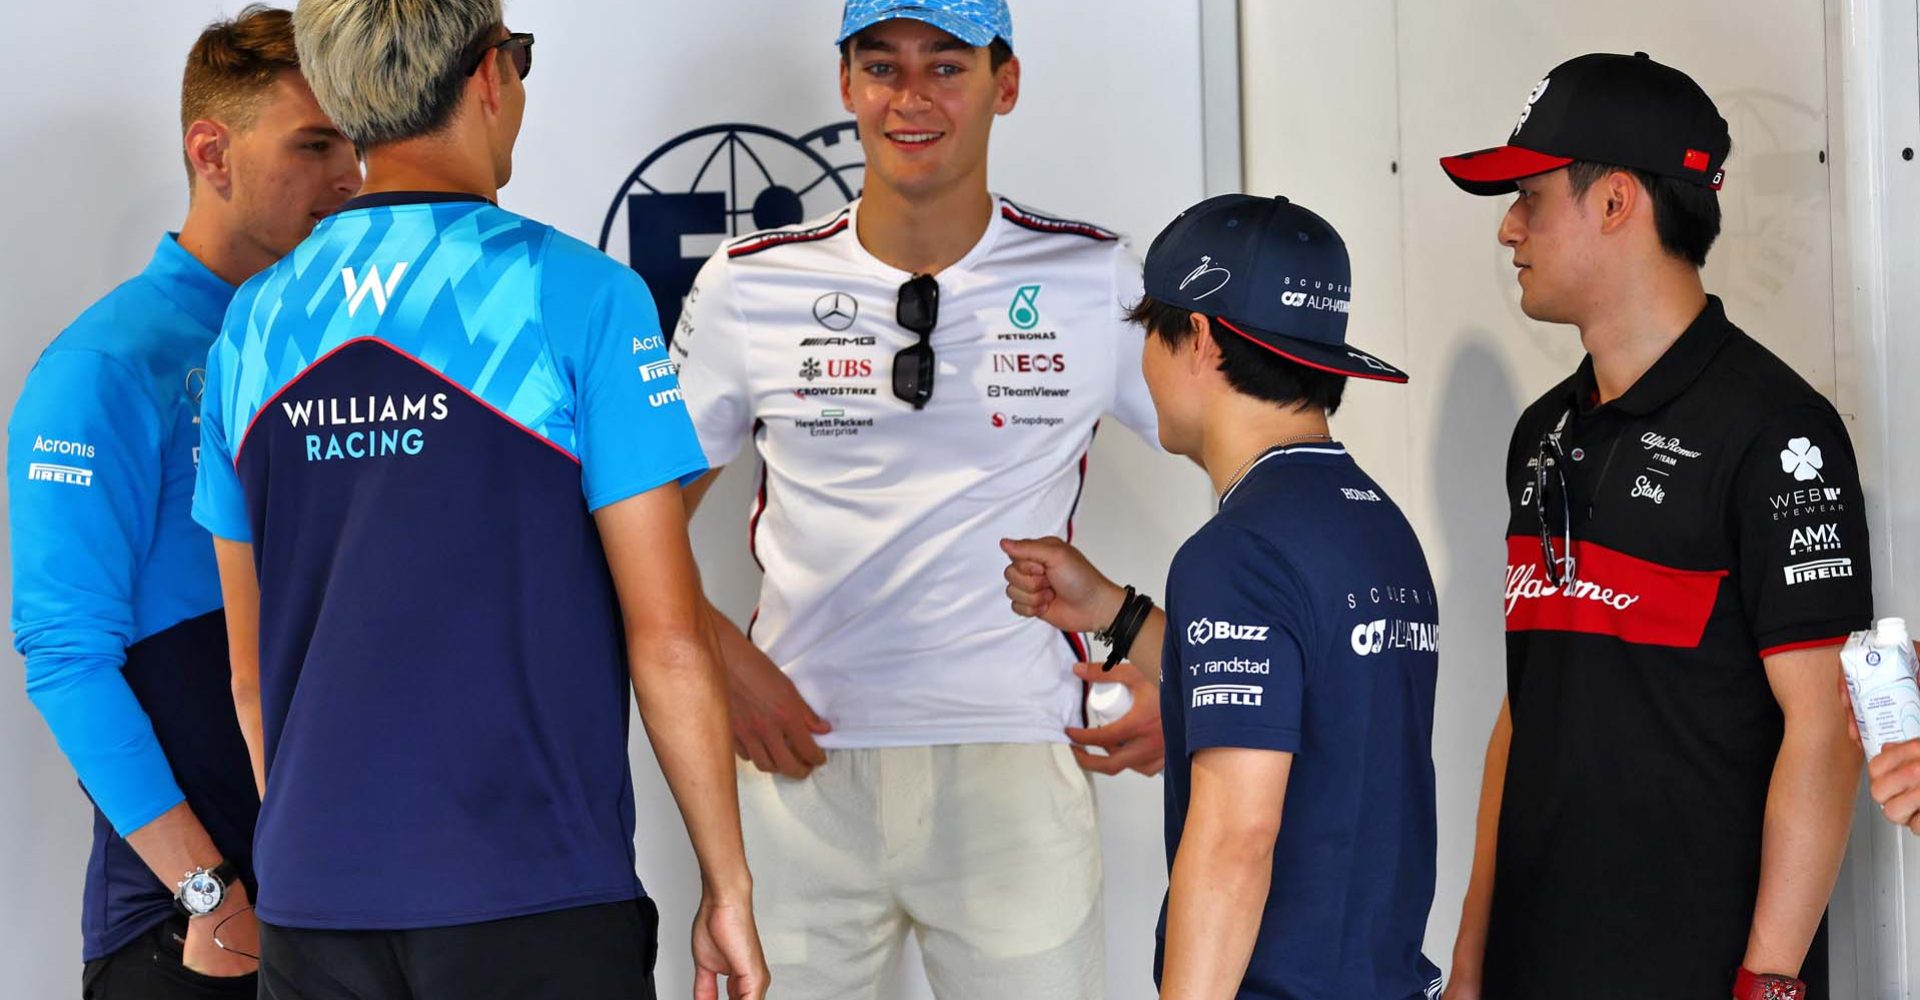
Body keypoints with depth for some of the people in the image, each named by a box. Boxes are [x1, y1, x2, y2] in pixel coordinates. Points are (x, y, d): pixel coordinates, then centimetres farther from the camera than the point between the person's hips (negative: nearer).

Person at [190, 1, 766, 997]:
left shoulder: (252, 324, 6)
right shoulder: (576, 295, -9)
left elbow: (250, 669, 12)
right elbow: (666, 639, -10)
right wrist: (726, 886, -2)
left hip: (315, 905, 5)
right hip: (531, 903, -5)